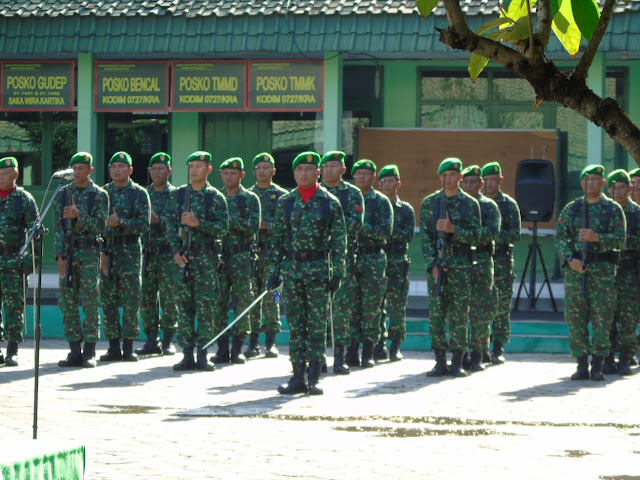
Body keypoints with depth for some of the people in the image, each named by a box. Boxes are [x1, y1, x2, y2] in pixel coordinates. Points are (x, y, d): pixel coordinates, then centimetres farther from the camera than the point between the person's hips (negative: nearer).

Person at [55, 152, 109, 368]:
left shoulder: (99, 195, 2)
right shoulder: (63, 194, 10)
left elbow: (100, 225, -7)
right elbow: (58, 226, 5)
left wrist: (79, 215, -21)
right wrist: (60, 255, -4)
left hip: (89, 252, -3)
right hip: (67, 251, 3)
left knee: (90, 303, -4)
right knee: (67, 302, 1)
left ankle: (89, 352, 0)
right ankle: (75, 351, 6)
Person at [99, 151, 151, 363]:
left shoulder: (139, 194, 2)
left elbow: (144, 224, -6)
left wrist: (120, 222, -18)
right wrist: (100, 250, -1)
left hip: (130, 250, -3)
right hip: (106, 251, 3)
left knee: (131, 301, -3)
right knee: (108, 300, 2)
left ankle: (128, 347, 2)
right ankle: (113, 346, 7)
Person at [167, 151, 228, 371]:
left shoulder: (215, 197, 2)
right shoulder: (179, 194, 10)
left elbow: (223, 227, -6)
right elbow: (171, 224, 7)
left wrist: (198, 223, -17)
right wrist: (176, 250, -5)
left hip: (205, 256, -3)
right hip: (182, 256, 3)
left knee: (205, 305, -4)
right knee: (184, 305, 1)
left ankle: (202, 354, 1)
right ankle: (187, 355, 4)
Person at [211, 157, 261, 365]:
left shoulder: (250, 199, 4)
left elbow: (254, 226, -8)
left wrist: (231, 221, -18)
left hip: (241, 256, -3)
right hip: (219, 254, 3)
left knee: (242, 301, -3)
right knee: (219, 301, 0)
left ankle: (237, 349, 1)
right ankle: (222, 350, 4)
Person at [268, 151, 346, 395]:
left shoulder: (330, 203, 1)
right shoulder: (285, 202, 8)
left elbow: (339, 240, 1)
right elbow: (278, 239, 11)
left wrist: (337, 273, -6)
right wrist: (274, 271, 6)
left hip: (318, 268, -2)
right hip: (291, 268, 2)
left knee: (317, 324, -1)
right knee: (295, 324, 4)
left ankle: (314, 378, 4)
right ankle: (298, 377, 8)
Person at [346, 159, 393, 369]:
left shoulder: (381, 202, 2)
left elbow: (386, 231, -9)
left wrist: (362, 227, -19)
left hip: (373, 259, -3)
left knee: (371, 308, -2)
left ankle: (368, 353, 3)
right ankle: (352, 352, 4)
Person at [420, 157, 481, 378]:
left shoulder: (470, 204, 5)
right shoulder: (429, 203, 8)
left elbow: (475, 236, -1)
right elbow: (424, 235, 3)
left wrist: (452, 229, -17)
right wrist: (432, 264, -7)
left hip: (460, 266, -1)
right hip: (436, 263, 1)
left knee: (459, 314, -2)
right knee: (436, 314, -1)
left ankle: (457, 362, 2)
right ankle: (440, 362, 4)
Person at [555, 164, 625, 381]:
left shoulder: (613, 209, 7)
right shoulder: (571, 209, 12)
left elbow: (619, 239, -3)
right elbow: (560, 237, 4)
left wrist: (597, 238, -18)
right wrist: (569, 259, -12)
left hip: (603, 270, -2)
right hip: (575, 269, 2)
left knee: (602, 319, -4)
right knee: (576, 319, 0)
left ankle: (597, 367, 1)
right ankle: (582, 366, 6)